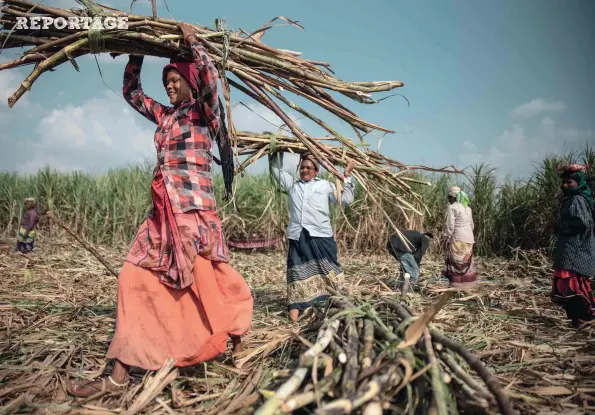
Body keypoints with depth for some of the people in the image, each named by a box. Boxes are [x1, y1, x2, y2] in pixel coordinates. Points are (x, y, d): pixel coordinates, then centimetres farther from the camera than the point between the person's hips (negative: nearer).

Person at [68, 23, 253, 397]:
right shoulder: (164, 115, 19)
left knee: (207, 282, -2)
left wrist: (192, 41, -2)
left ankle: (235, 336, 25)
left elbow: (210, 76, -17)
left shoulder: (203, 113, 1)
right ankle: (120, 374, 6)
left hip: (194, 211, -7)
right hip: (163, 214, 7)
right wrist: (137, 54, 23)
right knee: (135, 279, 1)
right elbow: (132, 92, 31)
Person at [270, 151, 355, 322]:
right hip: (297, 236, 2)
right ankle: (295, 307, 7)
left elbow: (346, 199, 4)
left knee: (327, 271, 3)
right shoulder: (292, 184, 18)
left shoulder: (326, 186, 11)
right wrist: (277, 153, 18)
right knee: (298, 271, 3)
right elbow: (276, 169, 27)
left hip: (321, 236, -2)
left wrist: (346, 176, 1)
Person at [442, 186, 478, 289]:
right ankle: (469, 282, 19)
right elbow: (472, 225, 17)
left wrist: (446, 238, -5)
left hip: (458, 238, -7)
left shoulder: (452, 207, -8)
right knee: (467, 262, 14)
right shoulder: (467, 208, 14)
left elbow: (450, 225, -13)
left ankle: (457, 284, 1)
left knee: (457, 262, -1)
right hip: (469, 238, 7)